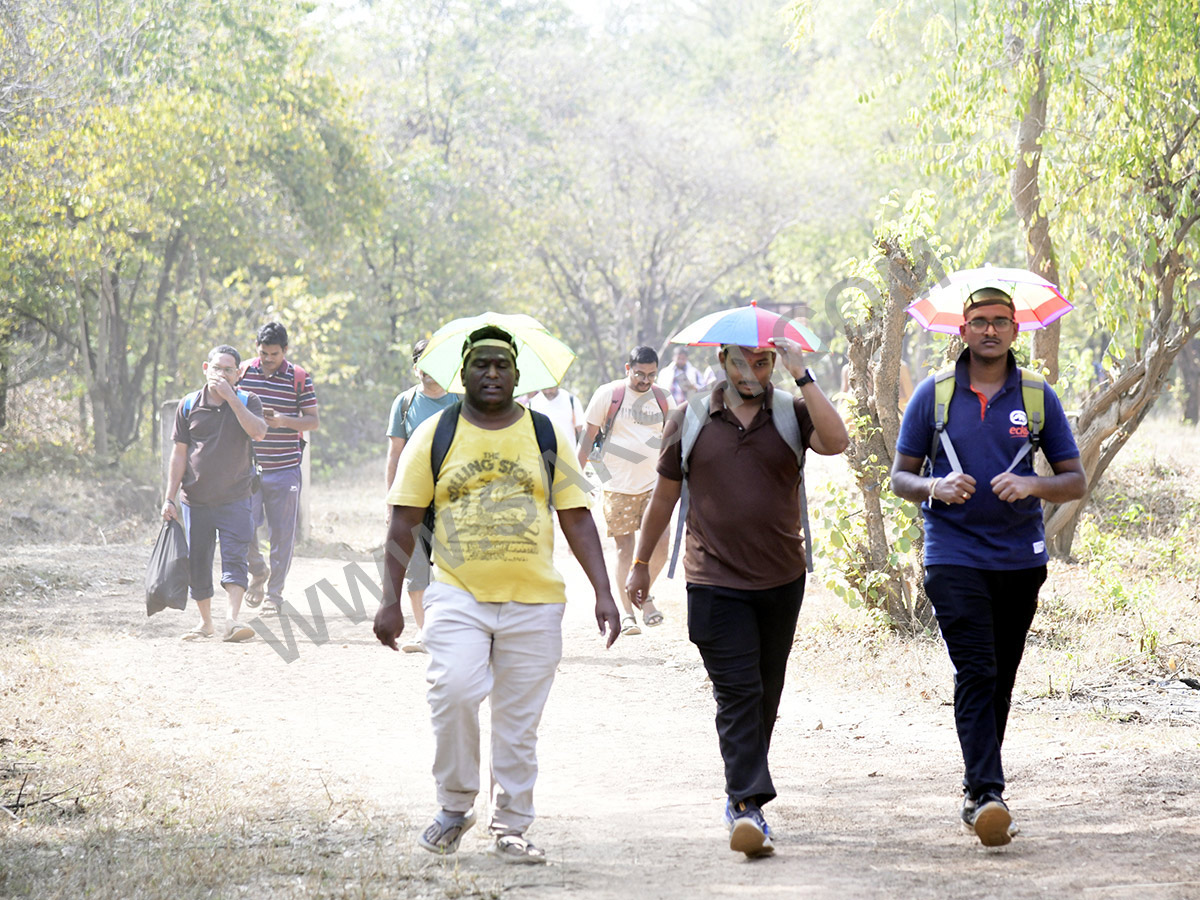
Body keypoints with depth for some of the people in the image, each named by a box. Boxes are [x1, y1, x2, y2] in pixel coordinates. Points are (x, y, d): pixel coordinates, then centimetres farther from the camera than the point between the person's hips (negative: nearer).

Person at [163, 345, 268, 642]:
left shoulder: (247, 402, 2)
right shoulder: (189, 405, 5)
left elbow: (258, 432, -20)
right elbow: (179, 453, 7)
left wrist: (230, 396, -21)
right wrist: (170, 498, 3)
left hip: (234, 498, -2)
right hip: (196, 500, 2)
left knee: (234, 558, -12)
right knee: (197, 562, 6)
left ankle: (232, 620, -17)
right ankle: (205, 622, 20)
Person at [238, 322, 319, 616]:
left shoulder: (299, 378, 0)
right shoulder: (243, 373, 4)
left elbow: (314, 421, 1)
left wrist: (283, 421, -16)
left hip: (285, 469, -1)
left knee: (282, 534, 2)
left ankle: (275, 593, 15)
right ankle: (259, 571, 20)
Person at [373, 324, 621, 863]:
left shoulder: (546, 436, 9)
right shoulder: (434, 435, 5)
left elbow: (577, 520, 10)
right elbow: (403, 522, 5)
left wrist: (602, 592, 2)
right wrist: (390, 600, -1)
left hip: (534, 601, 2)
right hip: (458, 595, -2)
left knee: (519, 723, 3)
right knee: (454, 691, -23)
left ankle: (511, 829, 15)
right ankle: (455, 805, -4)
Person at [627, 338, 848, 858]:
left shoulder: (792, 413, 2)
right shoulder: (690, 420, 3)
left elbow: (836, 442, -19)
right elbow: (664, 496, 12)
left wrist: (802, 377, -19)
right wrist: (640, 563, 16)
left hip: (781, 581, 2)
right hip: (716, 582, -2)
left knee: (765, 695, 13)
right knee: (737, 694, -12)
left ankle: (744, 791, 28)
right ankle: (747, 806, -18)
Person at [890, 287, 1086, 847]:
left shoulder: (1038, 398, 6)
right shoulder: (933, 395, 4)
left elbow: (1076, 481, 7)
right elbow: (900, 477, 9)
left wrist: (1032, 486, -14)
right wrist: (935, 488, -13)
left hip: (1020, 558, 3)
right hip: (954, 554, -3)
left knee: (1000, 680, 10)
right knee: (976, 674, -15)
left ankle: (976, 789, 23)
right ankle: (988, 795, -22)